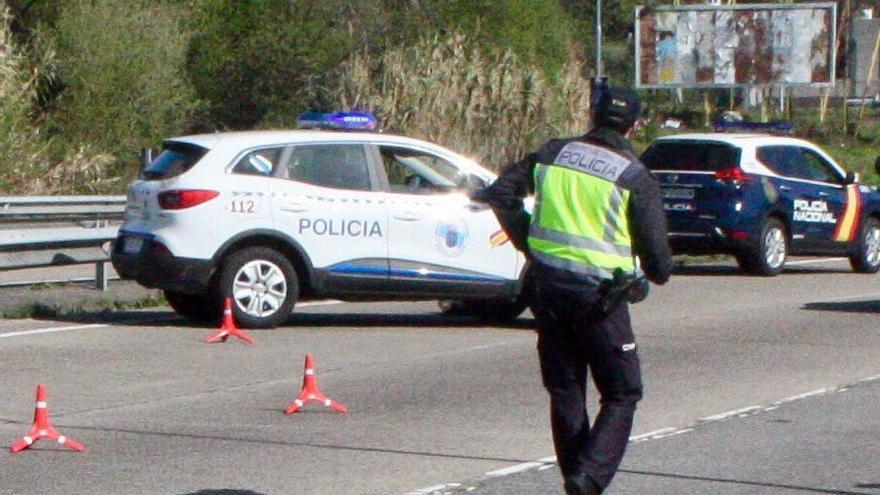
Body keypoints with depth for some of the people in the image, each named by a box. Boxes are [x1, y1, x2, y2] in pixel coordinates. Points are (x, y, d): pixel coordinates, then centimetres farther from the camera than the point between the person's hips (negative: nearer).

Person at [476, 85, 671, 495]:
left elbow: (500, 193, 9)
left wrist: (526, 241, 18)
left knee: (564, 391, 16)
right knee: (621, 395, 3)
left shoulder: (553, 154, 5)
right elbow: (654, 246, -3)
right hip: (598, 294, -5)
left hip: (548, 287, 5)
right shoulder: (634, 177, -7)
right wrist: (658, 274, 19)